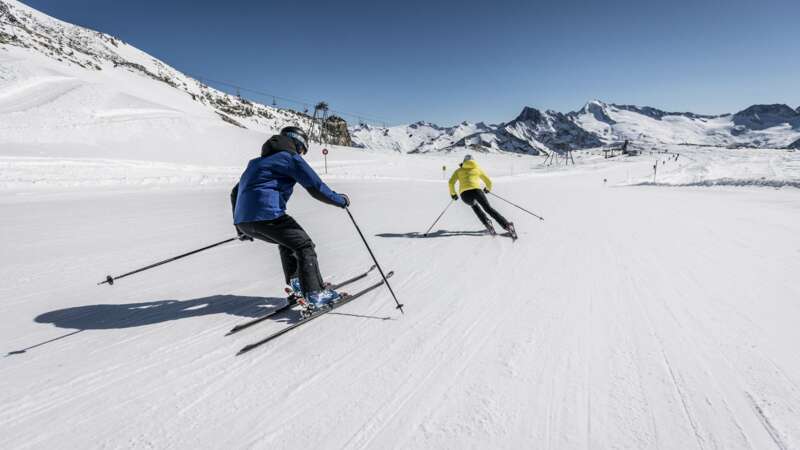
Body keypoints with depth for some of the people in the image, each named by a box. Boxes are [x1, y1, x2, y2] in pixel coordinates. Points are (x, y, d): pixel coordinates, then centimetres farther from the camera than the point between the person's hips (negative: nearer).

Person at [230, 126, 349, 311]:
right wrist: (340, 200, 13)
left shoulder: (257, 162, 30)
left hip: (243, 220, 8)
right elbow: (317, 188, -3)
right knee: (304, 245, 5)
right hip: (267, 216, -8)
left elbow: (235, 193, 33)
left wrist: (240, 228, 37)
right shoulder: (291, 157, 6)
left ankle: (296, 284, 23)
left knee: (287, 241, 27)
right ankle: (314, 293, -3)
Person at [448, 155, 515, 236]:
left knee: (474, 205, 31)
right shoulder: (478, 168, 28)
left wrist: (453, 193, 28)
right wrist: (488, 188, 53)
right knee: (488, 208, 9)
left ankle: (486, 222, 10)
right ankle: (507, 225, -10)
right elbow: (489, 182, 31)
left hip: (464, 193, 0)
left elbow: (451, 182, 13)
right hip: (476, 190, 0)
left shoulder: (459, 170, 27)